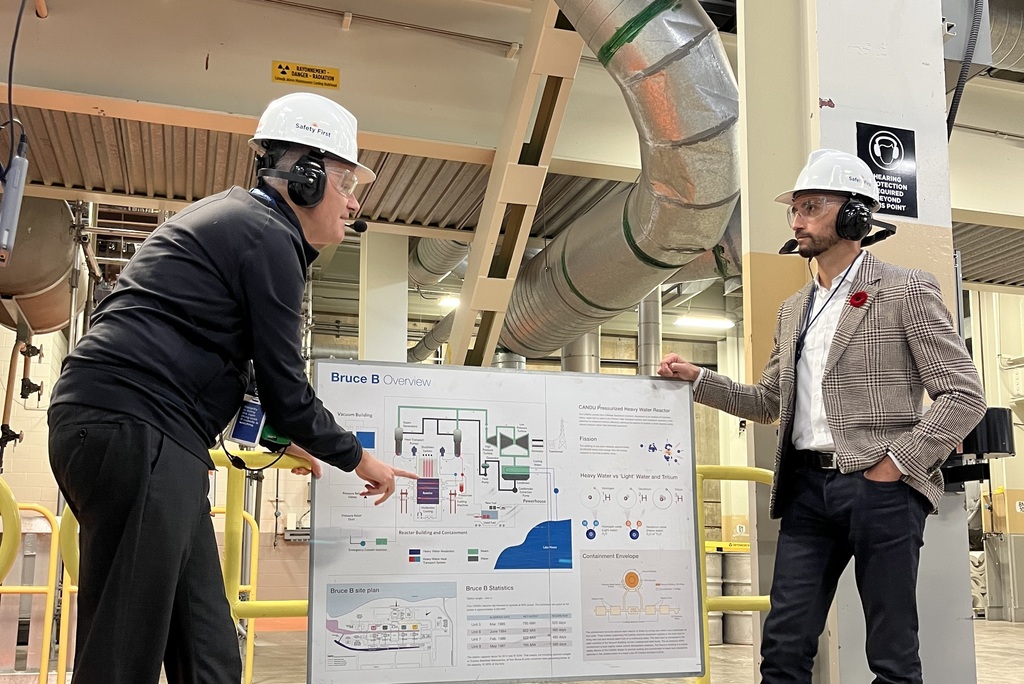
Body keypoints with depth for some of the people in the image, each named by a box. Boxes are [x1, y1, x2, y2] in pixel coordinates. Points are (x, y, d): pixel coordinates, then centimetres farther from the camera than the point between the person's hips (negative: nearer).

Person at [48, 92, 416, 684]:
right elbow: (286, 392, -7)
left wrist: (283, 437, 30)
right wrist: (357, 458, 9)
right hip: (136, 431, -10)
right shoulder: (268, 236, -6)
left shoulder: (231, 215, 24)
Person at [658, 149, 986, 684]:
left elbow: (964, 396, -4)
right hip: (807, 486, 6)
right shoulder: (794, 310, 18)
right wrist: (697, 379, 11)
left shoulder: (906, 291, -1)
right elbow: (769, 402, 23)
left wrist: (896, 462, -12)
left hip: (881, 487, -5)